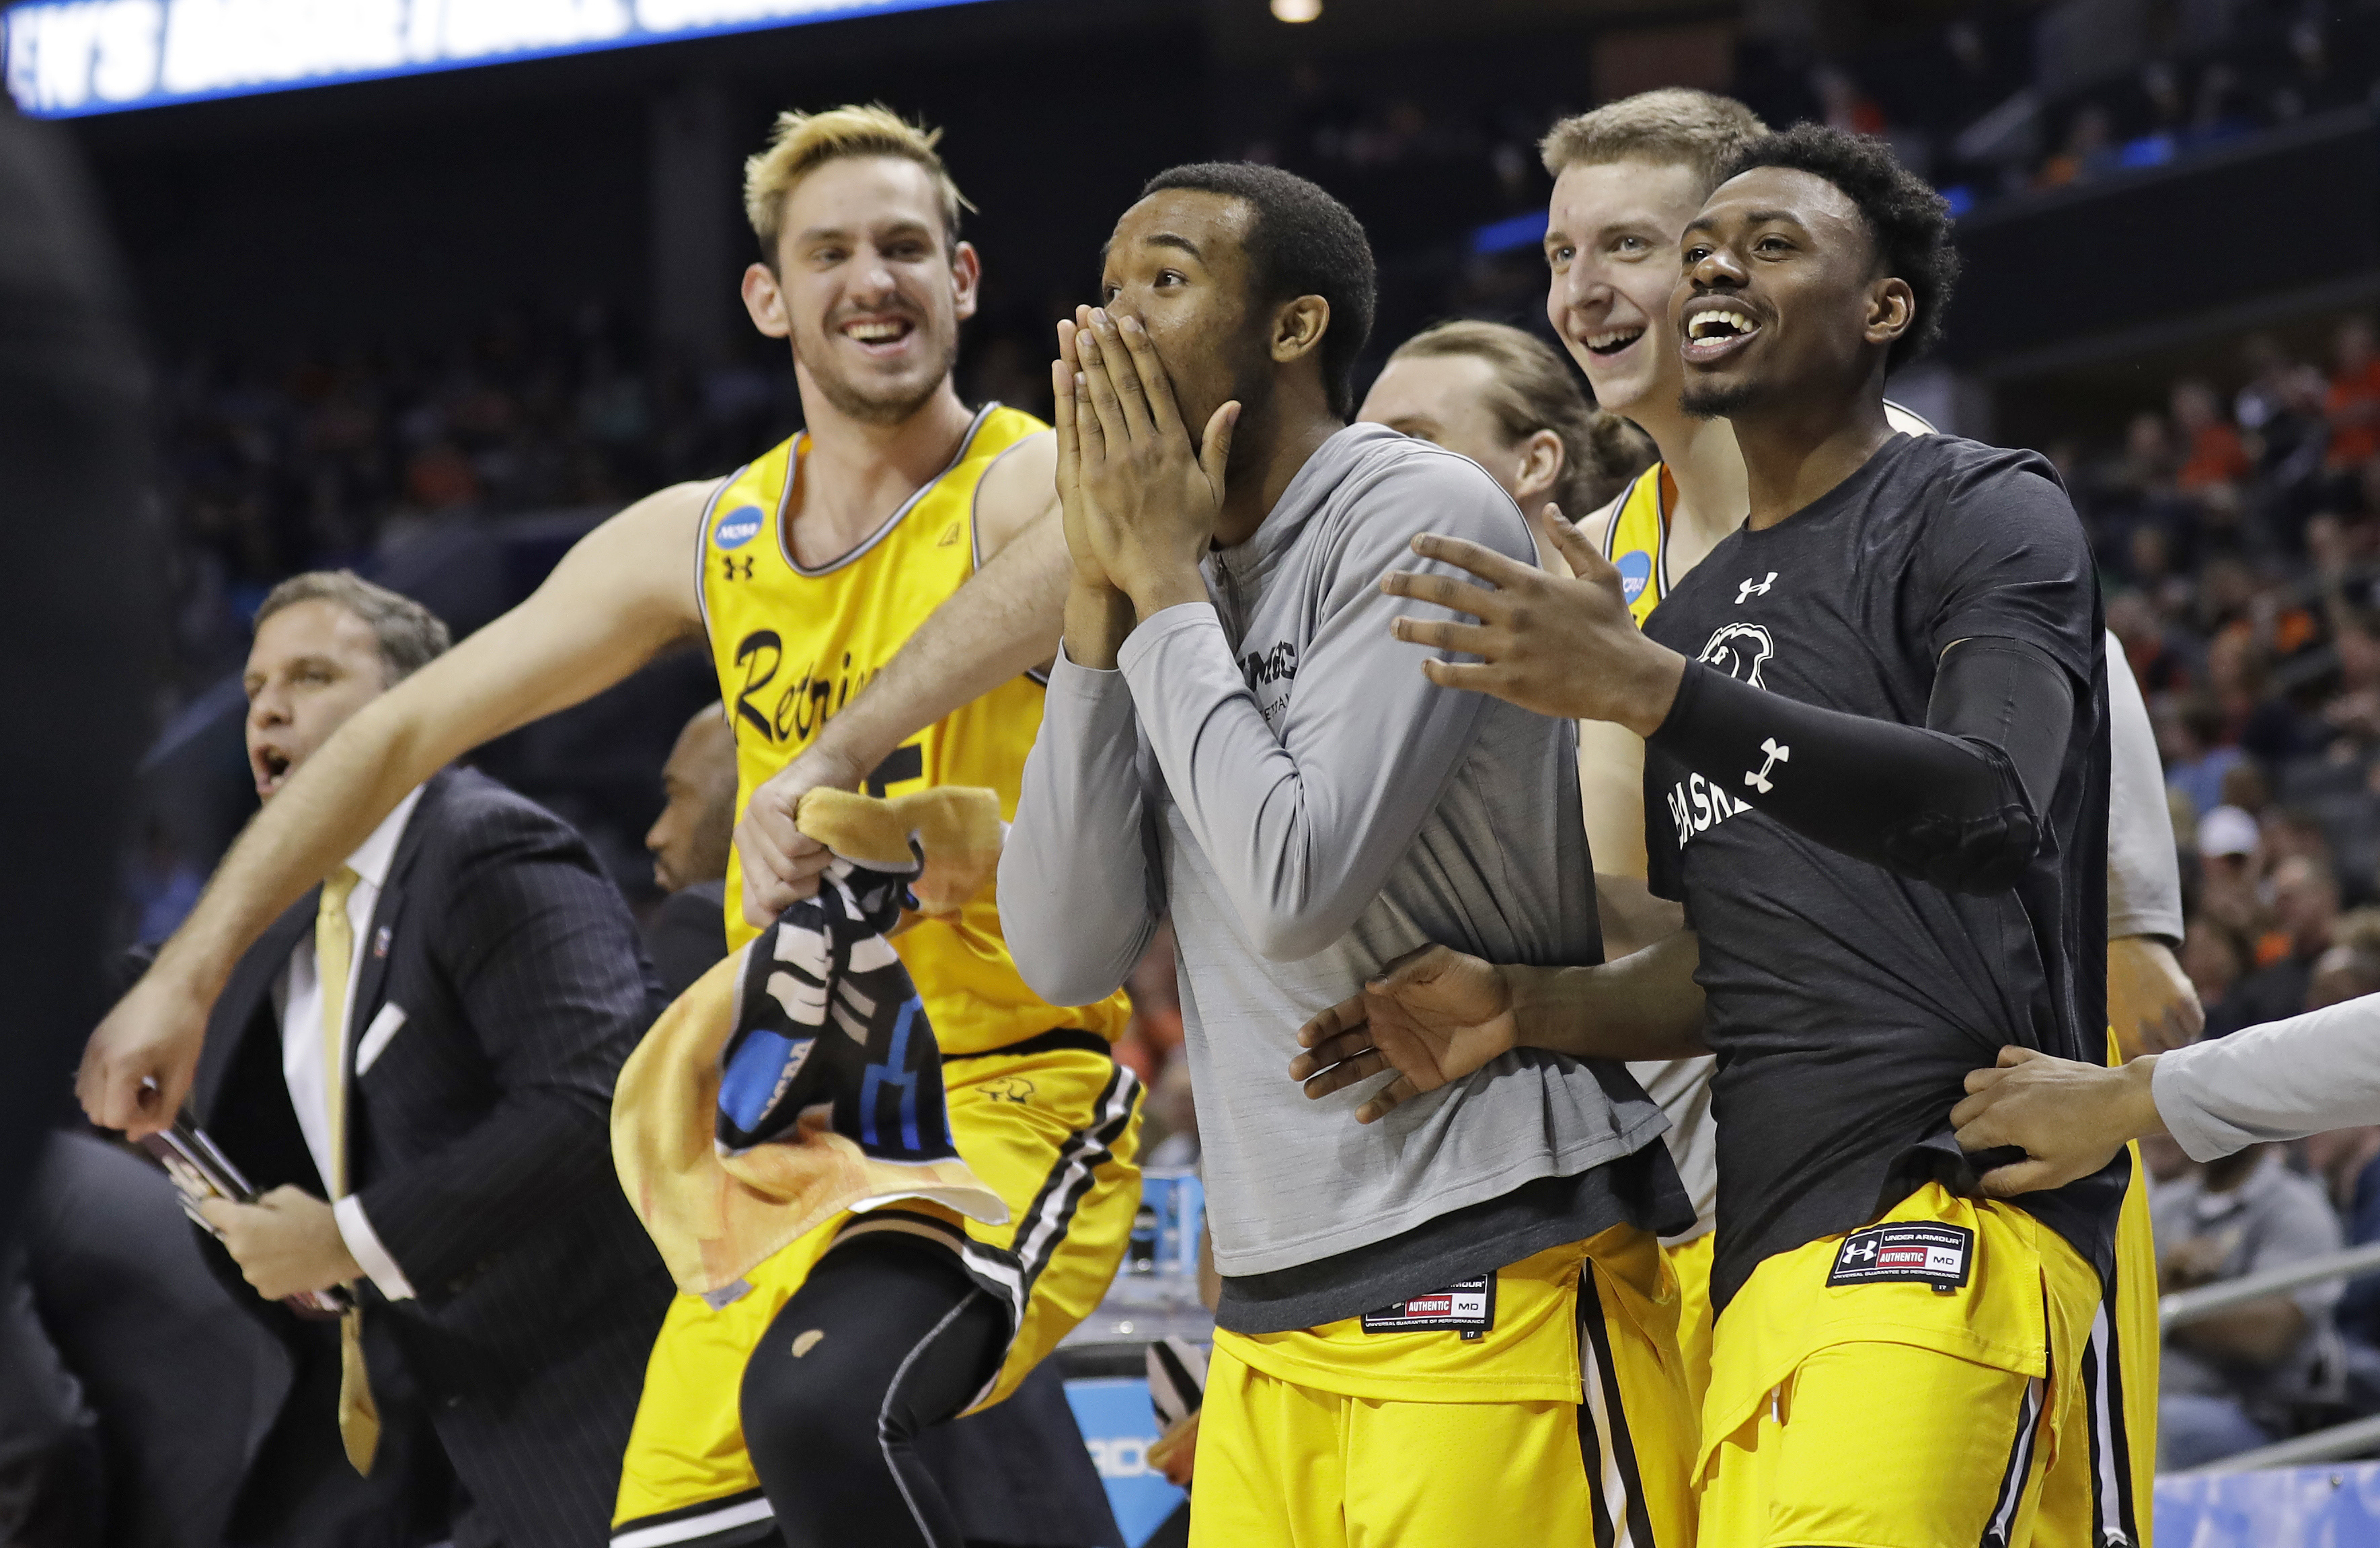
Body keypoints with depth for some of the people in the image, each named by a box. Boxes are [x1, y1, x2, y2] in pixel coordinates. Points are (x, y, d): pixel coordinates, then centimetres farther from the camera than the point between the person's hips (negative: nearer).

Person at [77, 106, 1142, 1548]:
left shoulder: (1031, 483, -9)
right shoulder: (709, 540, 10)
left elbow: (1086, 556, -36)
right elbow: (409, 729, 15)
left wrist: (840, 754, -46)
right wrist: (190, 970, 11)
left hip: (1011, 1098, -7)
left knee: (813, 1400, -34)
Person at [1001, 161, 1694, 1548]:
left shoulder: (1420, 521, -10)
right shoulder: (1190, 580, 13)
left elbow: (1295, 889, -20)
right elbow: (1071, 956, 5)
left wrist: (1170, 585, -10)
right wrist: (1103, 599, 0)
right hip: (1276, 1308, 8)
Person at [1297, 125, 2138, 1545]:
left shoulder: (1988, 513, 0)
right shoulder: (1691, 612, 24)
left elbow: (1992, 811, -19)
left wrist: (1649, 690, -25)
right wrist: (1525, 1009, 6)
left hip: (1952, 1208, -8)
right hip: (1768, 1254, 8)